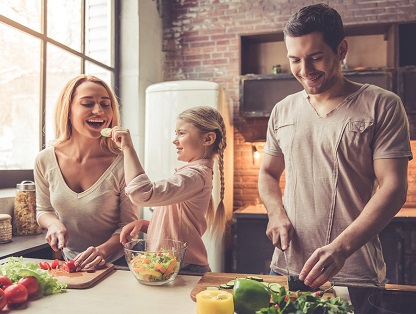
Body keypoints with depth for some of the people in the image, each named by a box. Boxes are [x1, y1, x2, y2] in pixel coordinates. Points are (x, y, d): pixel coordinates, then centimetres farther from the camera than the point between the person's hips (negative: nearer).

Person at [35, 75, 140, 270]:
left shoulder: (123, 164, -15)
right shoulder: (45, 160, -4)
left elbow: (129, 224, -7)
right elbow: (43, 210, 12)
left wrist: (103, 250, -23)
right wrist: (54, 223, -9)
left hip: (116, 263, -2)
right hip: (70, 263, 3)